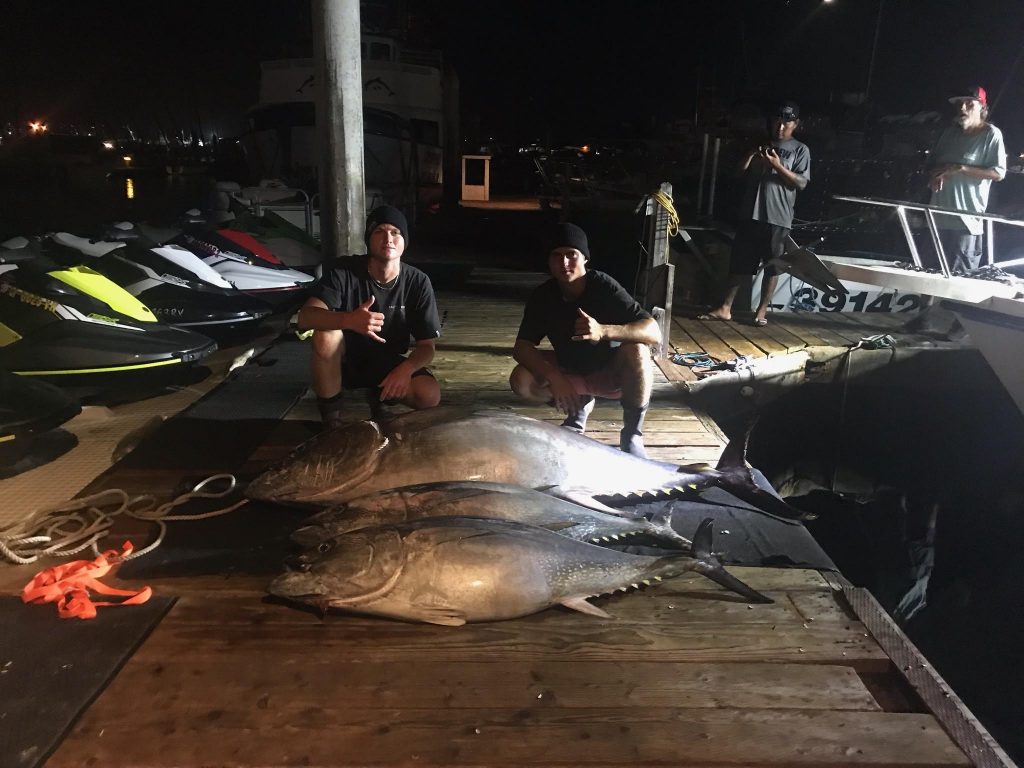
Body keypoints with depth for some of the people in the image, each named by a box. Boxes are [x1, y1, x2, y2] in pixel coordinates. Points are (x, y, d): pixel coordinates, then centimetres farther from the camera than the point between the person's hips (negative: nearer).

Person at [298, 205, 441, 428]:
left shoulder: (418, 282, -13)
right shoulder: (345, 271, -18)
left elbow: (426, 345, -11)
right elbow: (305, 317, -29)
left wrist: (406, 368, -35)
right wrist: (348, 320, -50)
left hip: (388, 364, 1)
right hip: (344, 360, -1)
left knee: (430, 395, -26)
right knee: (325, 334, -34)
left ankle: (379, 397, 9)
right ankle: (330, 417, -13)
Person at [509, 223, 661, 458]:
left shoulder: (603, 286, -26)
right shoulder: (542, 295, -16)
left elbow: (654, 332, -33)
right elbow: (522, 347, -19)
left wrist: (603, 331, -50)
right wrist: (554, 377, -38)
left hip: (611, 373, -3)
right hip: (570, 371, 4)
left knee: (636, 350, -35)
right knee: (521, 380, -22)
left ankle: (632, 435, -16)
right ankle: (579, 406, 8)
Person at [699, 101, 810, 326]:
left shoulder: (800, 149, 4)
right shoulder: (761, 145, 17)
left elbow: (801, 183, -4)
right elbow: (741, 172, 13)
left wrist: (778, 166, -15)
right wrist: (751, 154, -5)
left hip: (778, 218, -3)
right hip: (751, 214, 3)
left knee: (772, 266, 1)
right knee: (739, 263, 3)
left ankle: (762, 310, 11)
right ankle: (725, 308, 7)